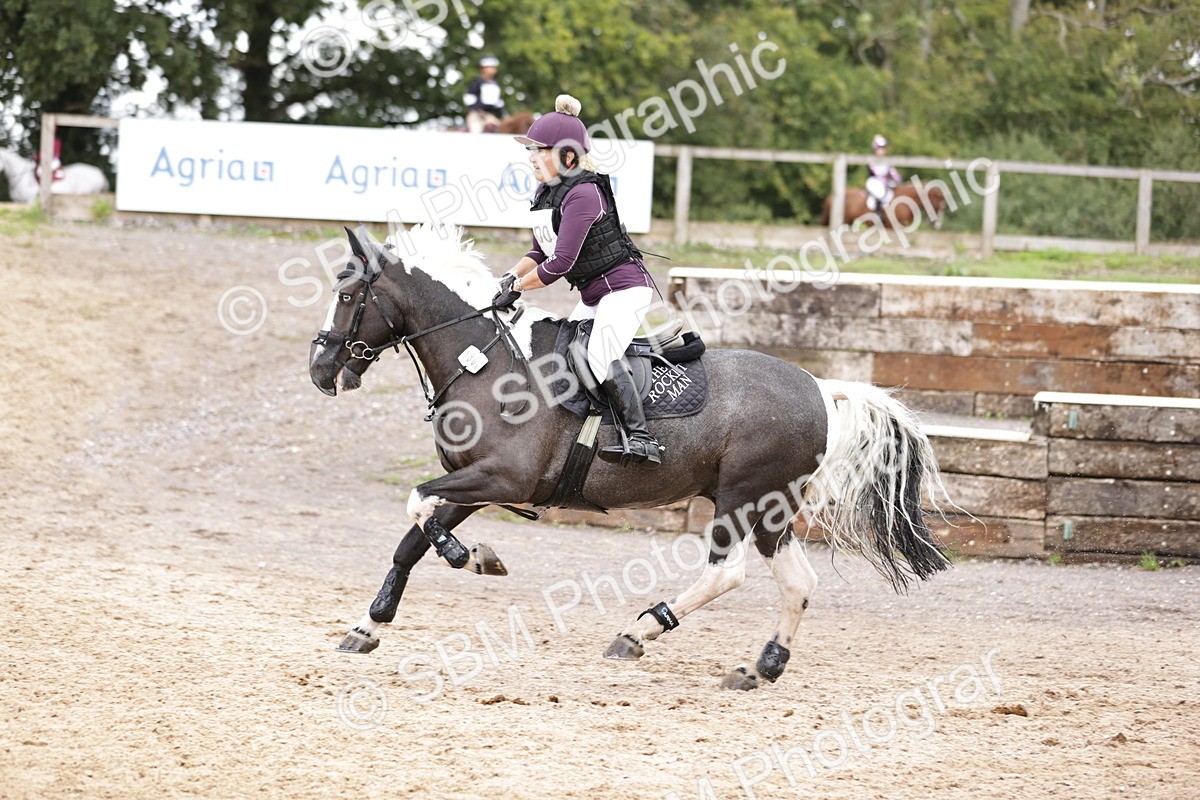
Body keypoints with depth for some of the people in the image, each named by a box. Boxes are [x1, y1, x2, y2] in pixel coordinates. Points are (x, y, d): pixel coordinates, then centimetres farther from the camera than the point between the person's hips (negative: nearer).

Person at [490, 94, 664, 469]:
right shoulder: (546, 193, 8)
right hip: (593, 296, 11)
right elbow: (541, 252, 17)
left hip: (625, 286, -11)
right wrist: (510, 276, -2)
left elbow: (560, 263, -26)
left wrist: (517, 288, -15)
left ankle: (640, 439, -33)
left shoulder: (582, 194, -22)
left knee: (601, 356, -28)